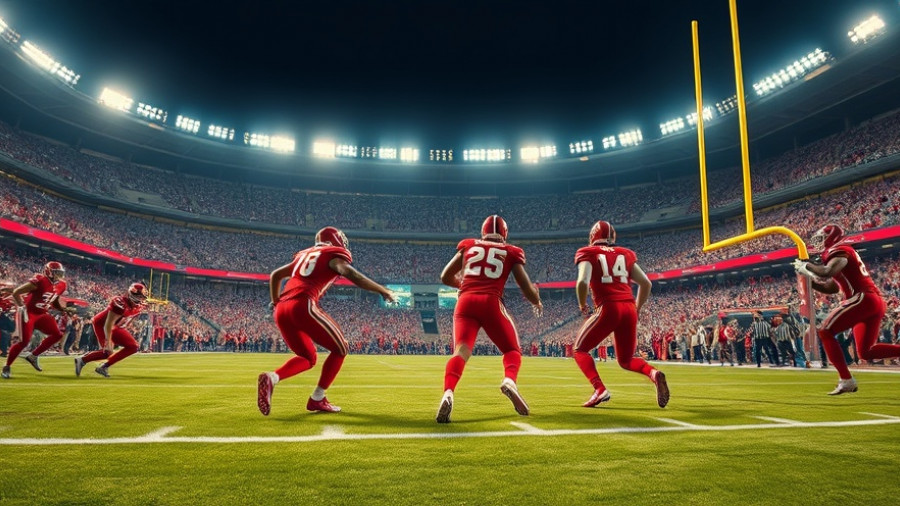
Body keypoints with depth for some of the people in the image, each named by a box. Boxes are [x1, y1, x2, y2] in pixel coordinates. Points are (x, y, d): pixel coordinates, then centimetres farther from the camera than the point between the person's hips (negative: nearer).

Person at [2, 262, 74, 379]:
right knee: (24, 342, -12)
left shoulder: (61, 285, 1)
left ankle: (33, 357, 13)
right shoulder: (39, 281, -24)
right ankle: (6, 367, 7)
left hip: (42, 314, 8)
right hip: (28, 313, -8)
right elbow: (16, 292, -18)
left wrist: (66, 309, -1)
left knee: (57, 335, 0)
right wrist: (22, 307, -22)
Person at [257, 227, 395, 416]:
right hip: (303, 306, -7)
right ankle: (317, 399, 9)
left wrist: (276, 303, 39)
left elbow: (275, 275, 32)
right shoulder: (334, 254, 9)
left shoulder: (305, 254, 29)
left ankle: (271, 378, -2)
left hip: (282, 310, 8)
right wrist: (382, 290, -5)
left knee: (307, 358, 22)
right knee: (340, 349, 9)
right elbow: (349, 274, -11)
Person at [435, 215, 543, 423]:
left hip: (466, 302, 1)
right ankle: (509, 381, -19)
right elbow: (526, 288, 13)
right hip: (491, 303, -1)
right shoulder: (511, 252, 15)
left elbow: (445, 277, 21)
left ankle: (448, 393, -35)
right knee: (512, 350, 14)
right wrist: (537, 302, 35)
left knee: (461, 351, -7)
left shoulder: (468, 246, 19)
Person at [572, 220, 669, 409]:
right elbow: (646, 283, 13)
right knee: (626, 360, 22)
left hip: (608, 308, -5)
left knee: (580, 350, 13)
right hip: (629, 308, 5)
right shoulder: (625, 254, 18)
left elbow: (583, 282, -12)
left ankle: (600, 390, -8)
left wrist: (583, 307, 4)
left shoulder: (588, 253, 5)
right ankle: (653, 373, -8)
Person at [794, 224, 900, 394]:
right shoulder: (844, 254, 26)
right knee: (865, 352, 13)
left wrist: (806, 265, -8)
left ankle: (846, 380, -11)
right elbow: (830, 288, 29)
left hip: (863, 299, -10)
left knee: (825, 332, -9)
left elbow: (826, 272, -25)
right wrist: (808, 277, 18)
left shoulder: (840, 251, -4)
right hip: (875, 302, 10)